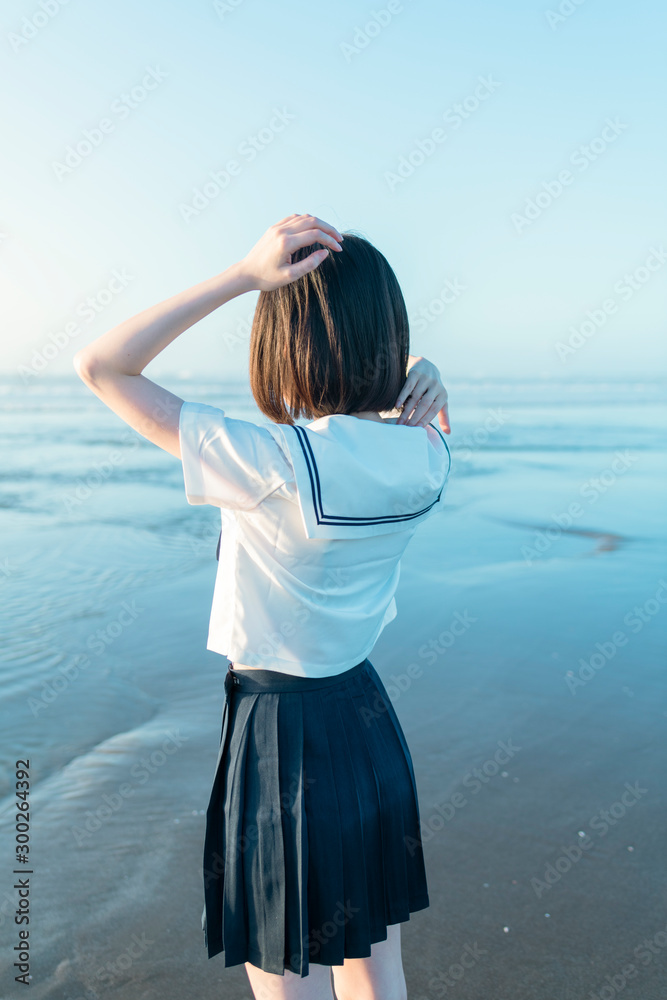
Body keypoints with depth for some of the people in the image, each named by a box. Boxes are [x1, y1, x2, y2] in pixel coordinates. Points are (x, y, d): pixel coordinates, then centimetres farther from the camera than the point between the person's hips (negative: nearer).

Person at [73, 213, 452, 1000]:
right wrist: (426, 378, -7)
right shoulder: (428, 456, -8)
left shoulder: (273, 465, -26)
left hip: (280, 741, -6)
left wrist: (244, 275, -23)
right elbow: (415, 386, 17)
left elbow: (99, 367, -18)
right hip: (370, 722, 6)